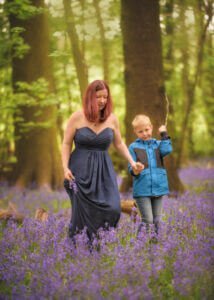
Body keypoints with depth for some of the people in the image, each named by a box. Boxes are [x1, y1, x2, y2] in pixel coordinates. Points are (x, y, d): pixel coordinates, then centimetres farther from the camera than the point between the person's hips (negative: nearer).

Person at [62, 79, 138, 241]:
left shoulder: (112, 119, 4)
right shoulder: (77, 117, -4)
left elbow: (119, 144, 16)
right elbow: (66, 144, 1)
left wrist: (132, 162, 6)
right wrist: (65, 167, -9)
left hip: (104, 170, 3)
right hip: (81, 170, -3)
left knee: (112, 208, -13)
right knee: (83, 213, -3)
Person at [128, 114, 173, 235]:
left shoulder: (158, 144, 12)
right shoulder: (134, 147, 3)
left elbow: (167, 150, -11)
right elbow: (131, 169, -2)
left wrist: (164, 135, 1)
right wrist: (136, 170, -24)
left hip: (158, 188, 3)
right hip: (142, 190, -3)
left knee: (157, 221, 8)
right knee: (147, 221, -9)